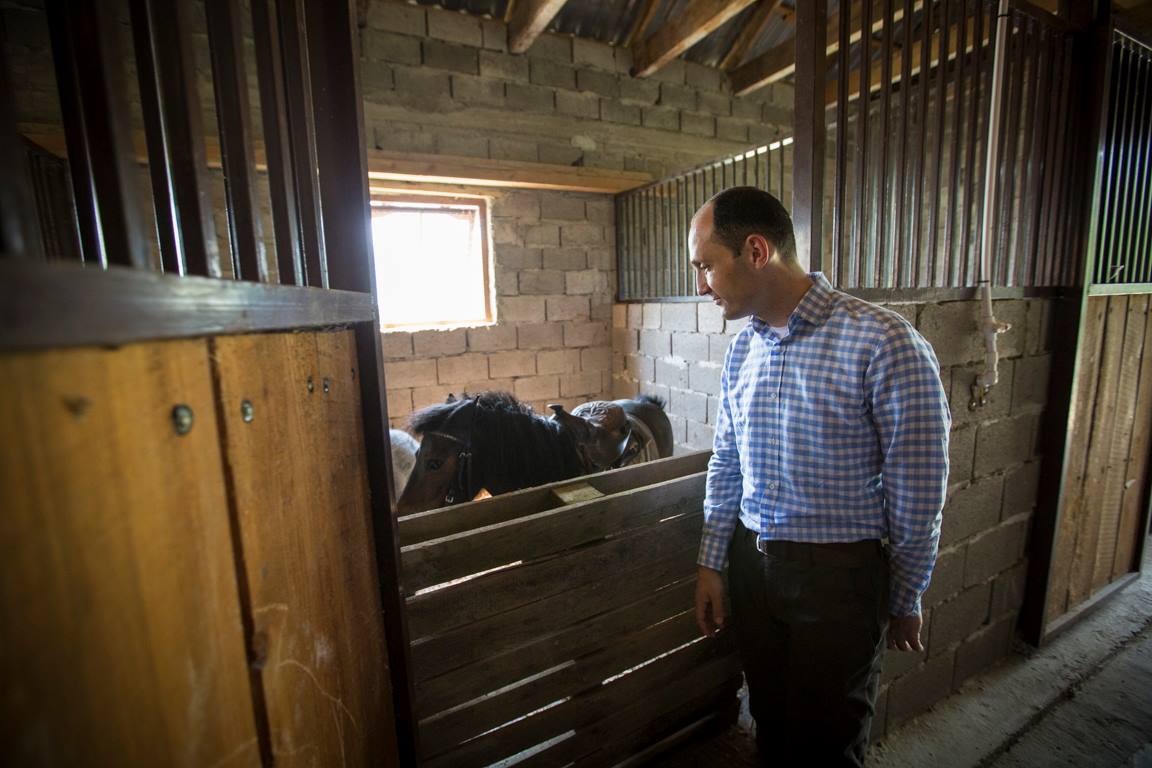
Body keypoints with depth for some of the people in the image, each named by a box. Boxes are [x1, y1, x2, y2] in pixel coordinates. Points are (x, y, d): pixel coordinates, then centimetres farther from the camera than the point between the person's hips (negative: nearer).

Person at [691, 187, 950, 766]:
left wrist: (905, 601, -1)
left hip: (839, 573, -5)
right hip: (751, 562, 5)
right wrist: (711, 565, 9)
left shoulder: (884, 344, -20)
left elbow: (917, 492, -12)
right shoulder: (742, 347, 0)